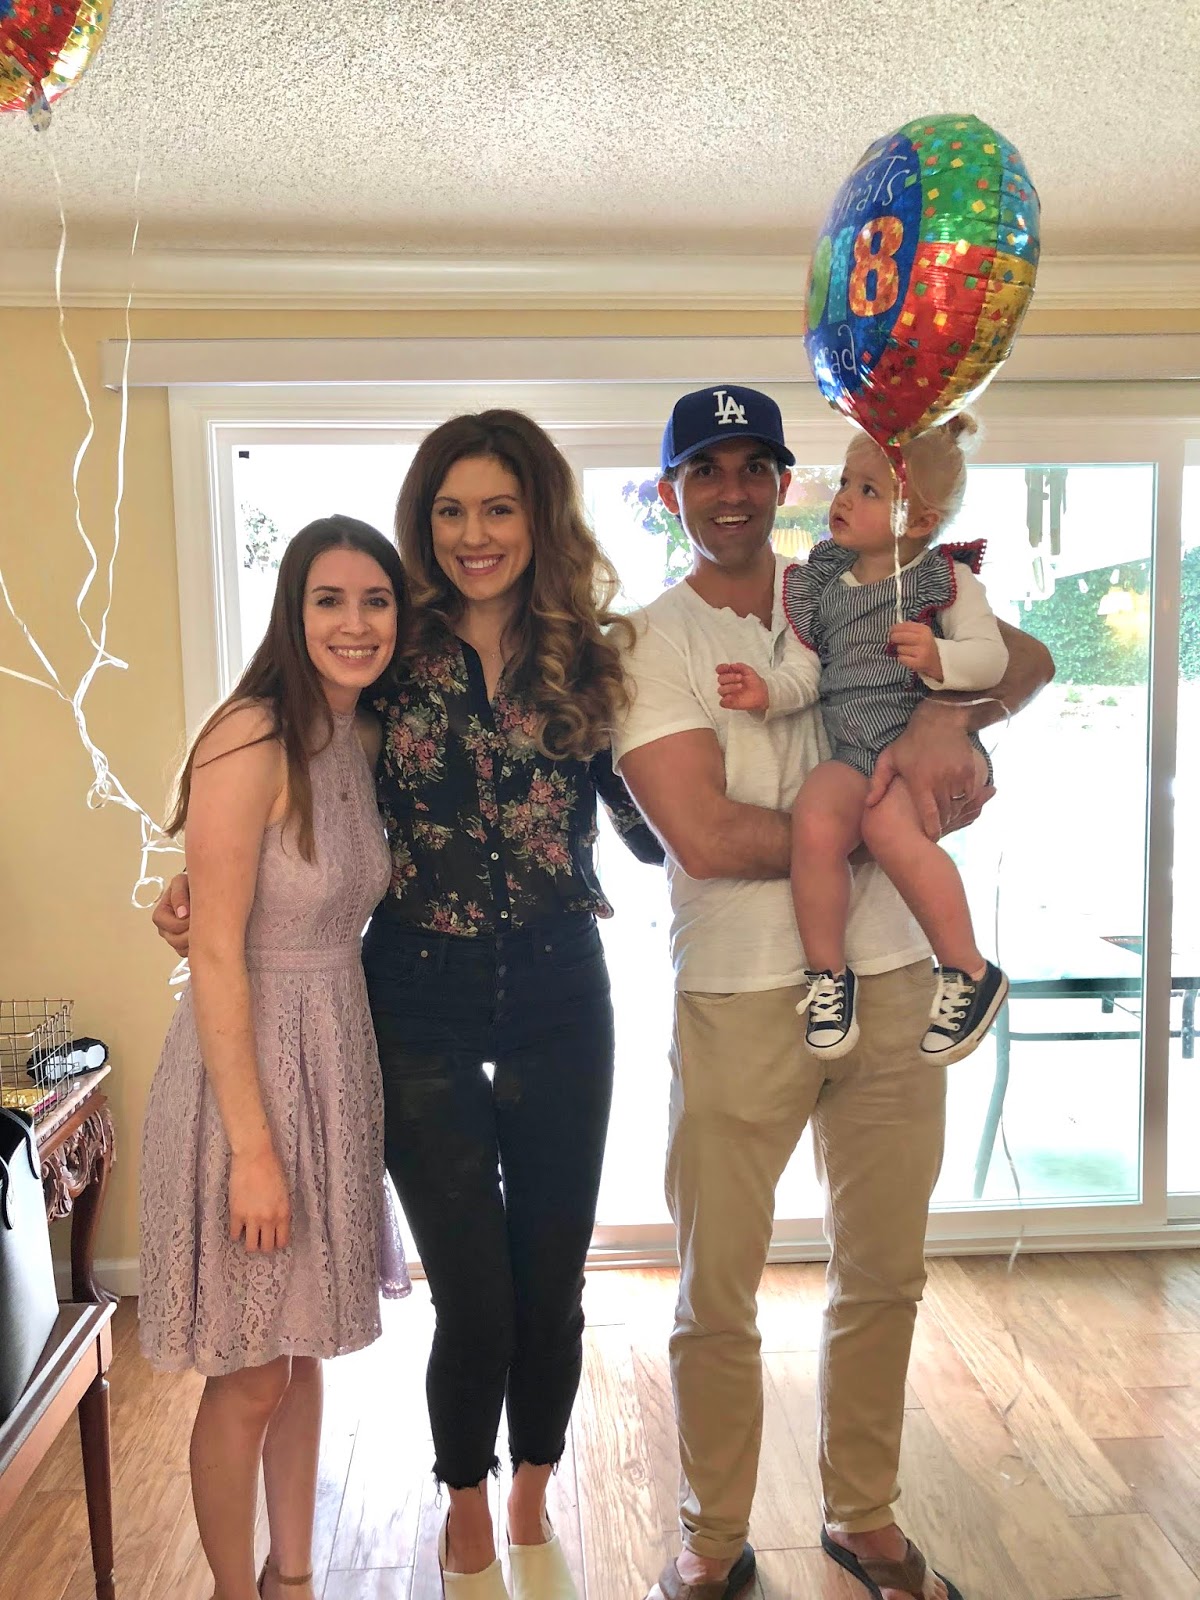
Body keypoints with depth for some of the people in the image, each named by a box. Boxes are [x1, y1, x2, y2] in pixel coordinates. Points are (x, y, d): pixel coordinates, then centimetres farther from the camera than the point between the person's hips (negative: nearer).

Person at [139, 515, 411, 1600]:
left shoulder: (366, 738, 5)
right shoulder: (251, 739, -18)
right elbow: (217, 954, -20)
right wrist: (252, 1144, -19)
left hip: (340, 1058, 8)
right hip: (251, 1059, -7)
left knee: (305, 1349, 21)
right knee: (250, 1377, 8)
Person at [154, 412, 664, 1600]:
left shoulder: (591, 660, 1)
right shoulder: (392, 656, -3)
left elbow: (657, 836, 3)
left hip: (558, 1008, 2)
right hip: (420, 1013, -1)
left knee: (553, 1285, 13)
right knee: (475, 1302, 5)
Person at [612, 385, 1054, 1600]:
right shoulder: (651, 641, -6)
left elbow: (1027, 657, 2)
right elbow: (704, 836, -17)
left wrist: (946, 716, -19)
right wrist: (885, 819, -13)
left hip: (892, 979, 4)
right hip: (740, 998, -3)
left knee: (885, 1273, 17)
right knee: (717, 1293, 8)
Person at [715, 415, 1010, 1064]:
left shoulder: (949, 580, 4)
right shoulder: (820, 588, 14)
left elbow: (992, 656, -4)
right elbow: (803, 674, 10)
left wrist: (938, 659, -22)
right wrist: (767, 692, -10)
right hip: (853, 753, 4)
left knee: (887, 821, -33)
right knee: (814, 820, -28)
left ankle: (969, 971, -16)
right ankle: (826, 972, -8)